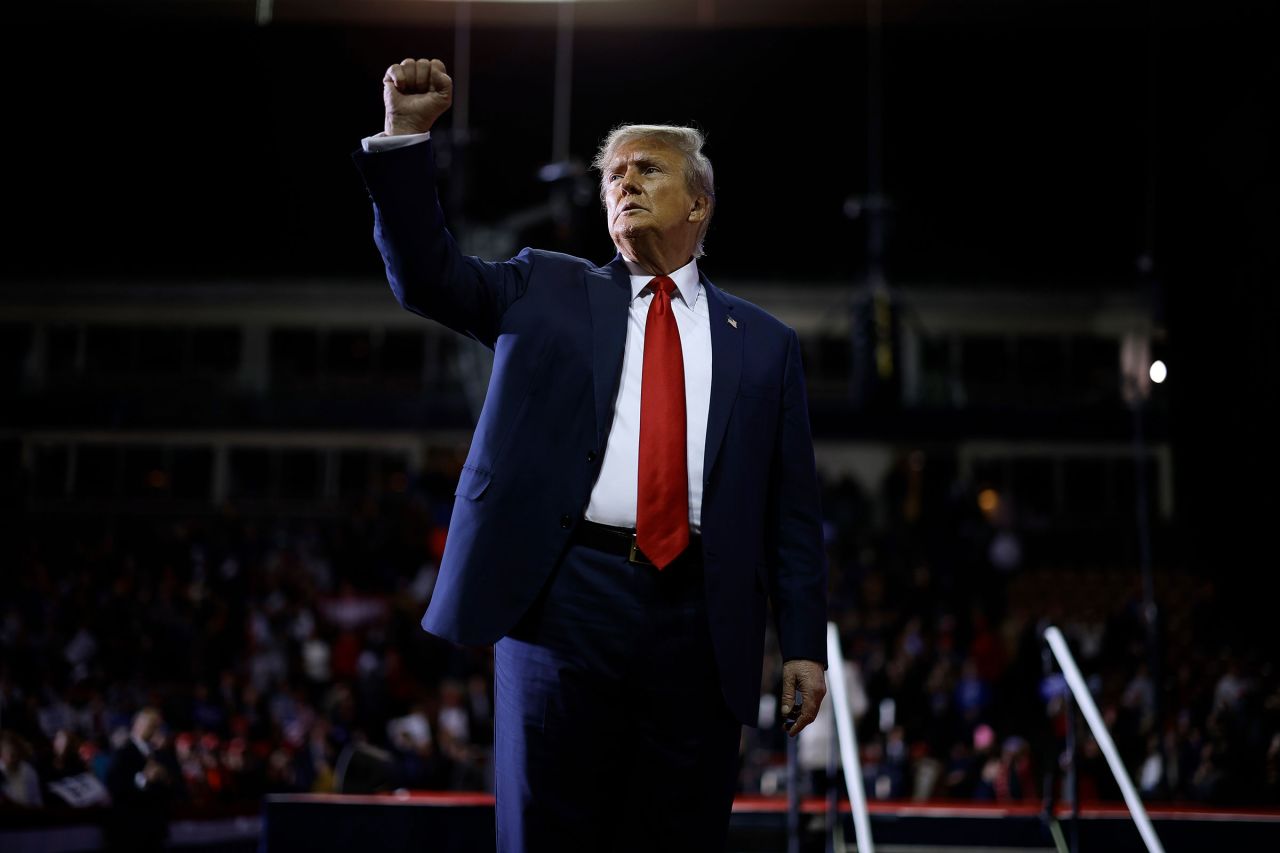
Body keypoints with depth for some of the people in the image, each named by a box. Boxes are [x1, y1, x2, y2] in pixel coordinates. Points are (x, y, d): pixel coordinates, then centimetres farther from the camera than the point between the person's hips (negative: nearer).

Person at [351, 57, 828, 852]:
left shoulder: (764, 342, 15)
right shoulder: (546, 291, 16)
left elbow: (792, 510, 10)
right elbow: (429, 274, 3)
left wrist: (805, 642, 4)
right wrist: (407, 135, -7)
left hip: (699, 618, 1)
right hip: (569, 599, -1)